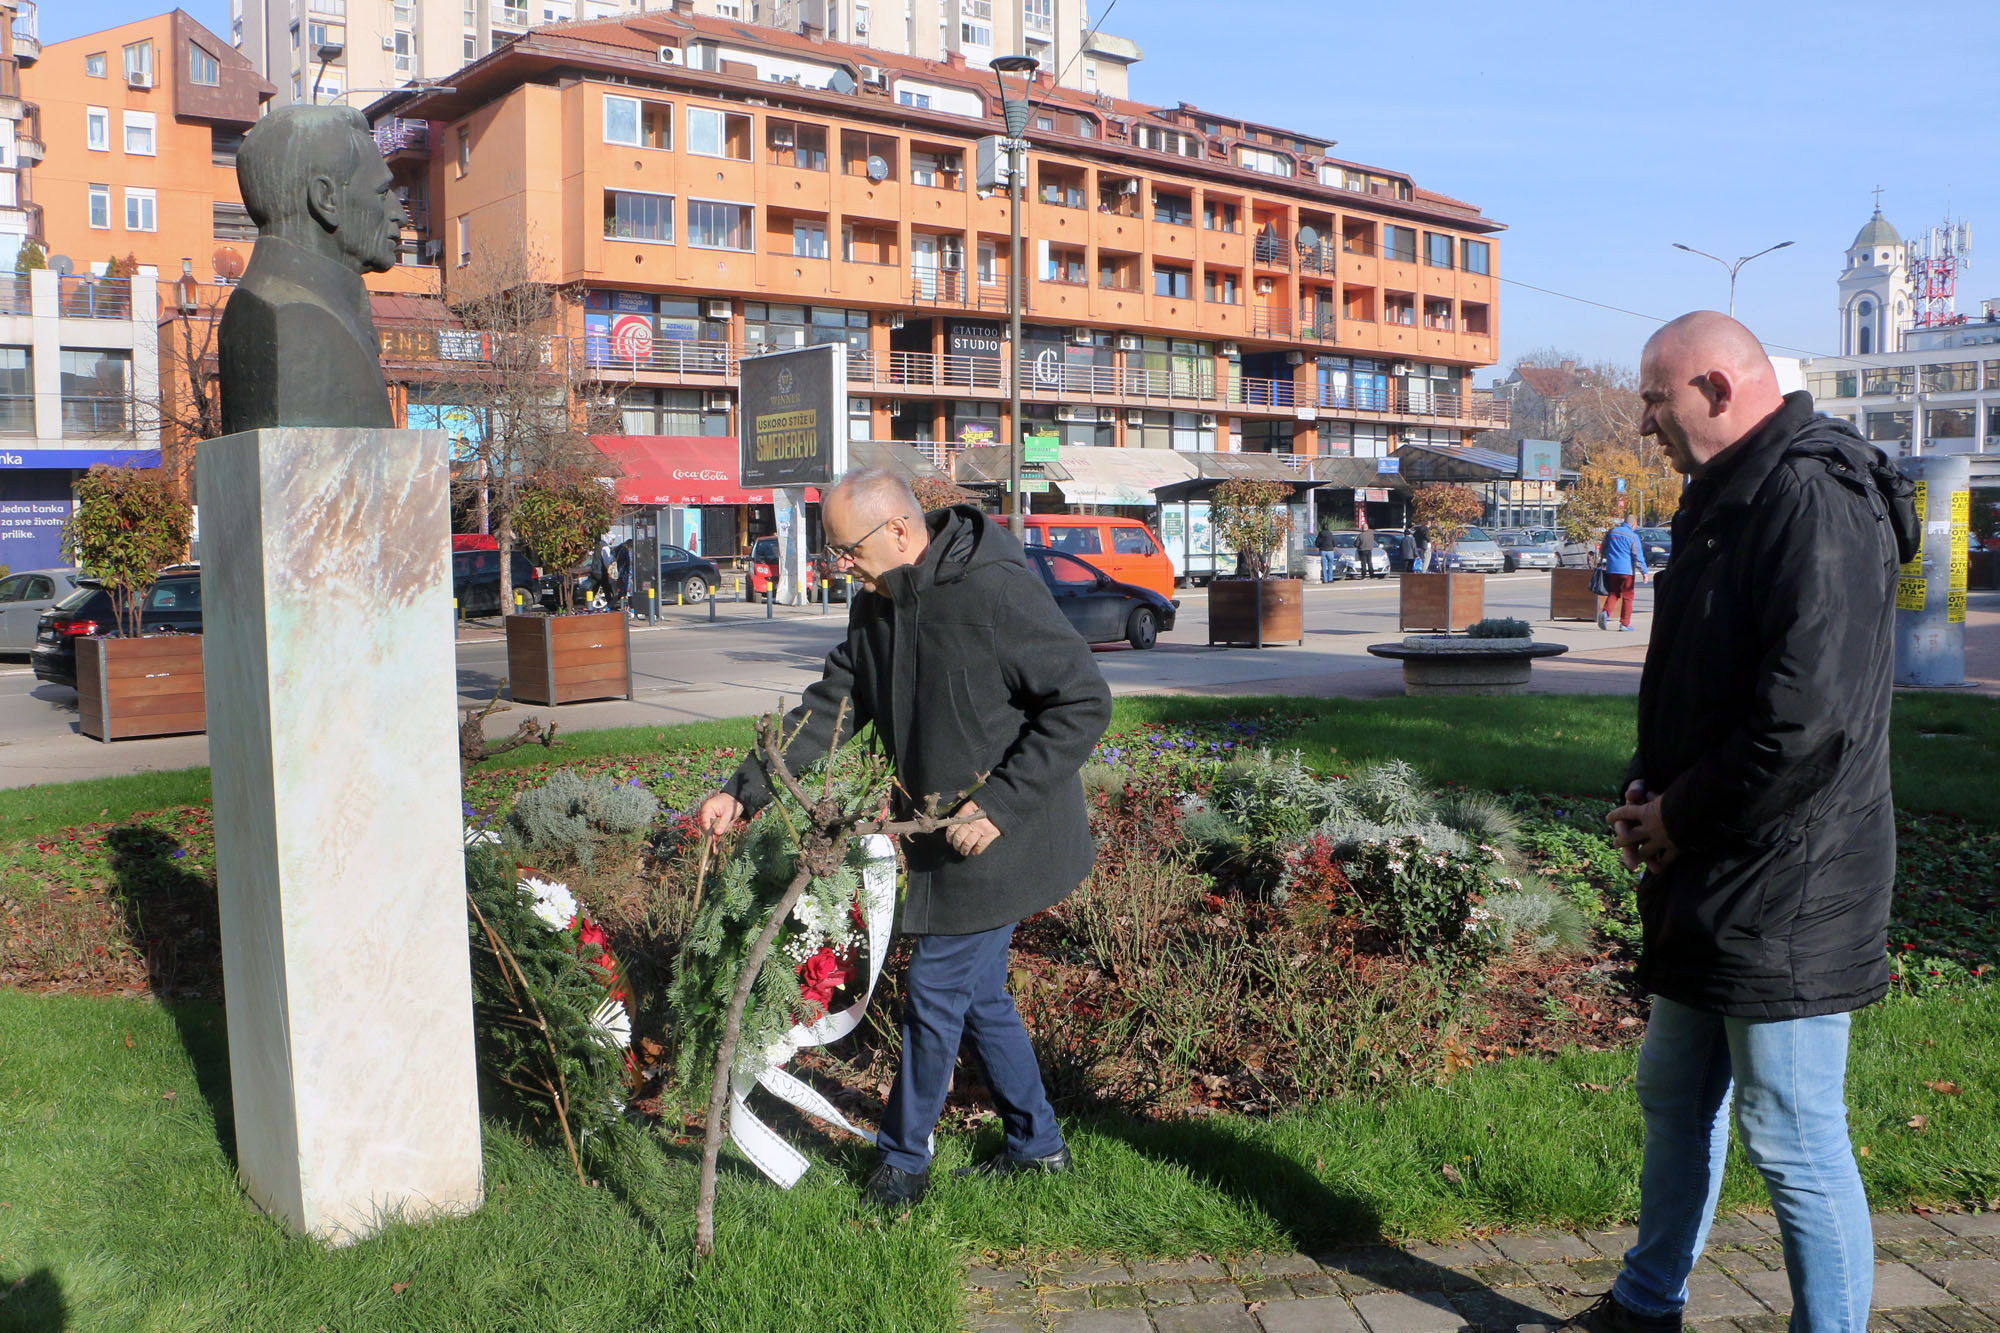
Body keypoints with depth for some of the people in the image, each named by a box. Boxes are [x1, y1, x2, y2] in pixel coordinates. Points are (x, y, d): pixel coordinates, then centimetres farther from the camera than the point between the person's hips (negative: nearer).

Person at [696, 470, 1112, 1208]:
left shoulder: (997, 592, -23)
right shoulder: (876, 606, 4)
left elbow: (1085, 701, -22)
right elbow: (829, 708, 9)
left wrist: (998, 803, -25)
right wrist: (745, 790, 0)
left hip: (1003, 839, -8)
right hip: (946, 836, 8)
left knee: (935, 990, 1)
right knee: (979, 995, 16)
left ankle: (903, 1159, 20)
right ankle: (1037, 1143, 33)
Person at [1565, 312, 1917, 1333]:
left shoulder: (1816, 498, -19)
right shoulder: (1728, 502, 14)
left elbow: (1807, 715, -27)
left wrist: (1685, 819, -16)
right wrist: (1646, 788, 5)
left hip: (1784, 897, -11)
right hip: (1706, 886, 11)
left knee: (1795, 1143, 0)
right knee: (1675, 1097, 22)